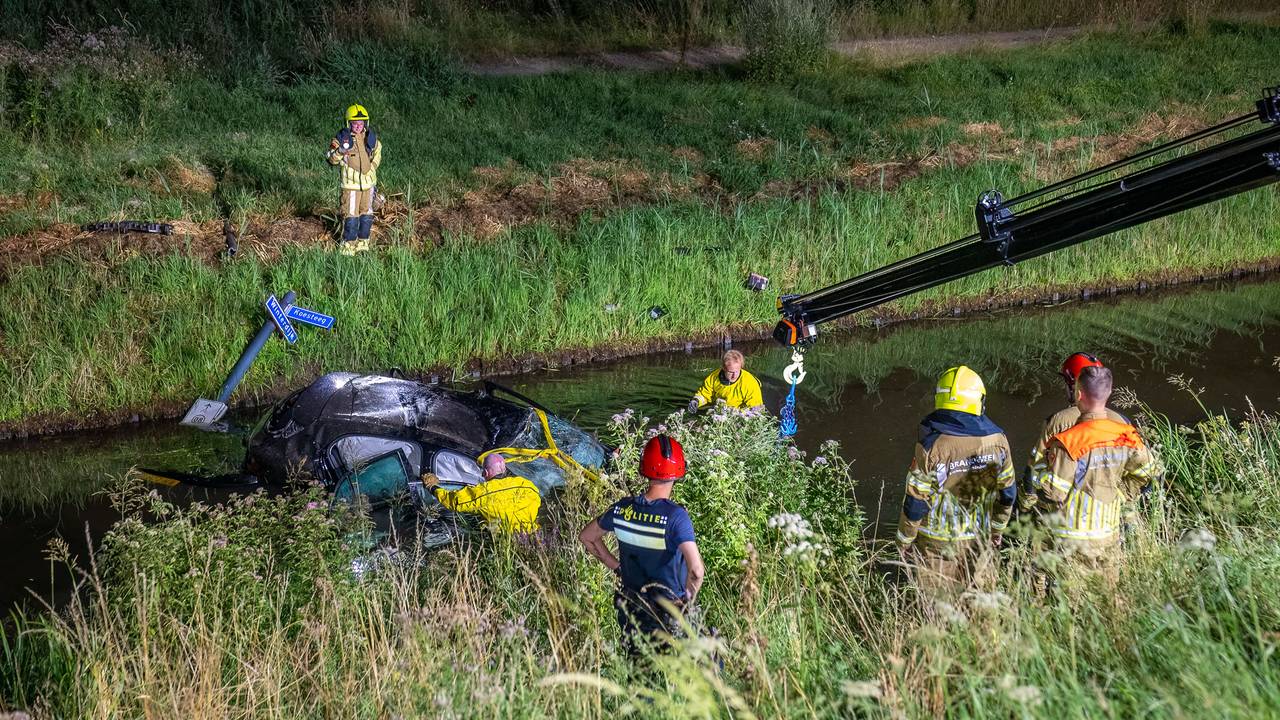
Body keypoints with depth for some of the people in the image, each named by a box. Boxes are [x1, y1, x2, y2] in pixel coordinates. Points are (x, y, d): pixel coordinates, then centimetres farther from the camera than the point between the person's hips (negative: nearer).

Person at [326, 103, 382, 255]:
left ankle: (362, 243, 26)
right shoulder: (343, 137, -11)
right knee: (351, 216, -5)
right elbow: (331, 159, -10)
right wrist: (340, 151, -29)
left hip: (368, 182, 5)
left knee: (366, 214, 13)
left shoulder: (370, 137, 2)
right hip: (351, 183, -5)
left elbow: (377, 149, 24)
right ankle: (347, 246, 5)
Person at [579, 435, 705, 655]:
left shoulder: (623, 508, -7)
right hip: (670, 613, -5)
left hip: (629, 611, 5)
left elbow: (587, 537, 10)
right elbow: (696, 570, -32)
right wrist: (689, 600, -15)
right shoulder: (675, 516, -23)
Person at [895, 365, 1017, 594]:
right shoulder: (997, 440, -9)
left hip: (936, 542, -3)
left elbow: (916, 501, -15)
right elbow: (1007, 492, 3)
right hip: (976, 539, 3)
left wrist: (904, 538, 0)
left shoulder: (930, 446, -21)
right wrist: (998, 526, 19)